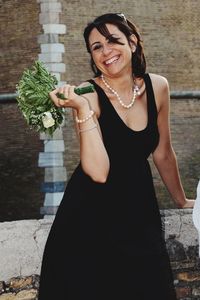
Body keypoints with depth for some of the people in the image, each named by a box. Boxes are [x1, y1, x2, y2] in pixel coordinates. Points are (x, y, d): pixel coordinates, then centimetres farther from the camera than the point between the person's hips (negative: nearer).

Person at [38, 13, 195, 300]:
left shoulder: (157, 87, -2)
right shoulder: (88, 95, -15)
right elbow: (98, 172, -26)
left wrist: (181, 201, 23)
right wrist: (83, 109, -30)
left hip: (139, 210, 4)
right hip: (91, 215, -4)